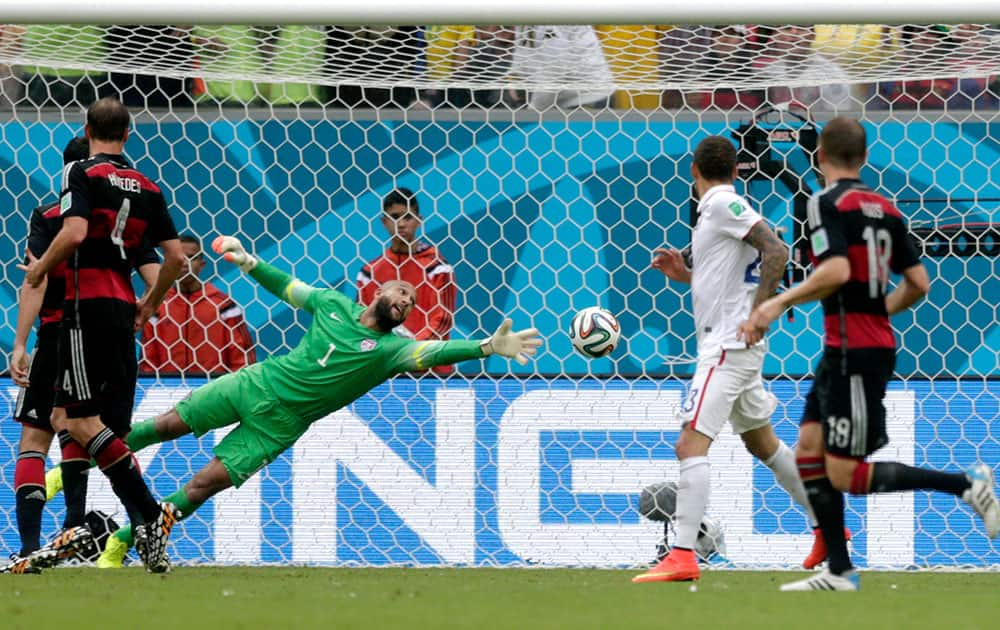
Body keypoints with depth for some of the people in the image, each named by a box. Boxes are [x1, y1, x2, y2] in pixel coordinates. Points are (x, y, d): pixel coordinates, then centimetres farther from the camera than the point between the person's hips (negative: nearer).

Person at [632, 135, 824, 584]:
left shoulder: (723, 203, -11)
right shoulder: (720, 208, 16)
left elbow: (777, 252, -21)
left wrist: (756, 315, -24)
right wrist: (684, 274, 13)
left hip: (727, 346, -11)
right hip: (732, 347, 11)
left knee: (691, 443, -17)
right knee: (763, 444, 23)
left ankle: (682, 556, -24)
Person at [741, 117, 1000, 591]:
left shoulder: (827, 203, -12)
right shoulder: (885, 209, 11)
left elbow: (837, 271, -25)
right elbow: (917, 284, 12)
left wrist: (780, 302, -17)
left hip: (853, 353, -9)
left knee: (844, 475, -5)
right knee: (809, 452, 9)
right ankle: (839, 572, 7)